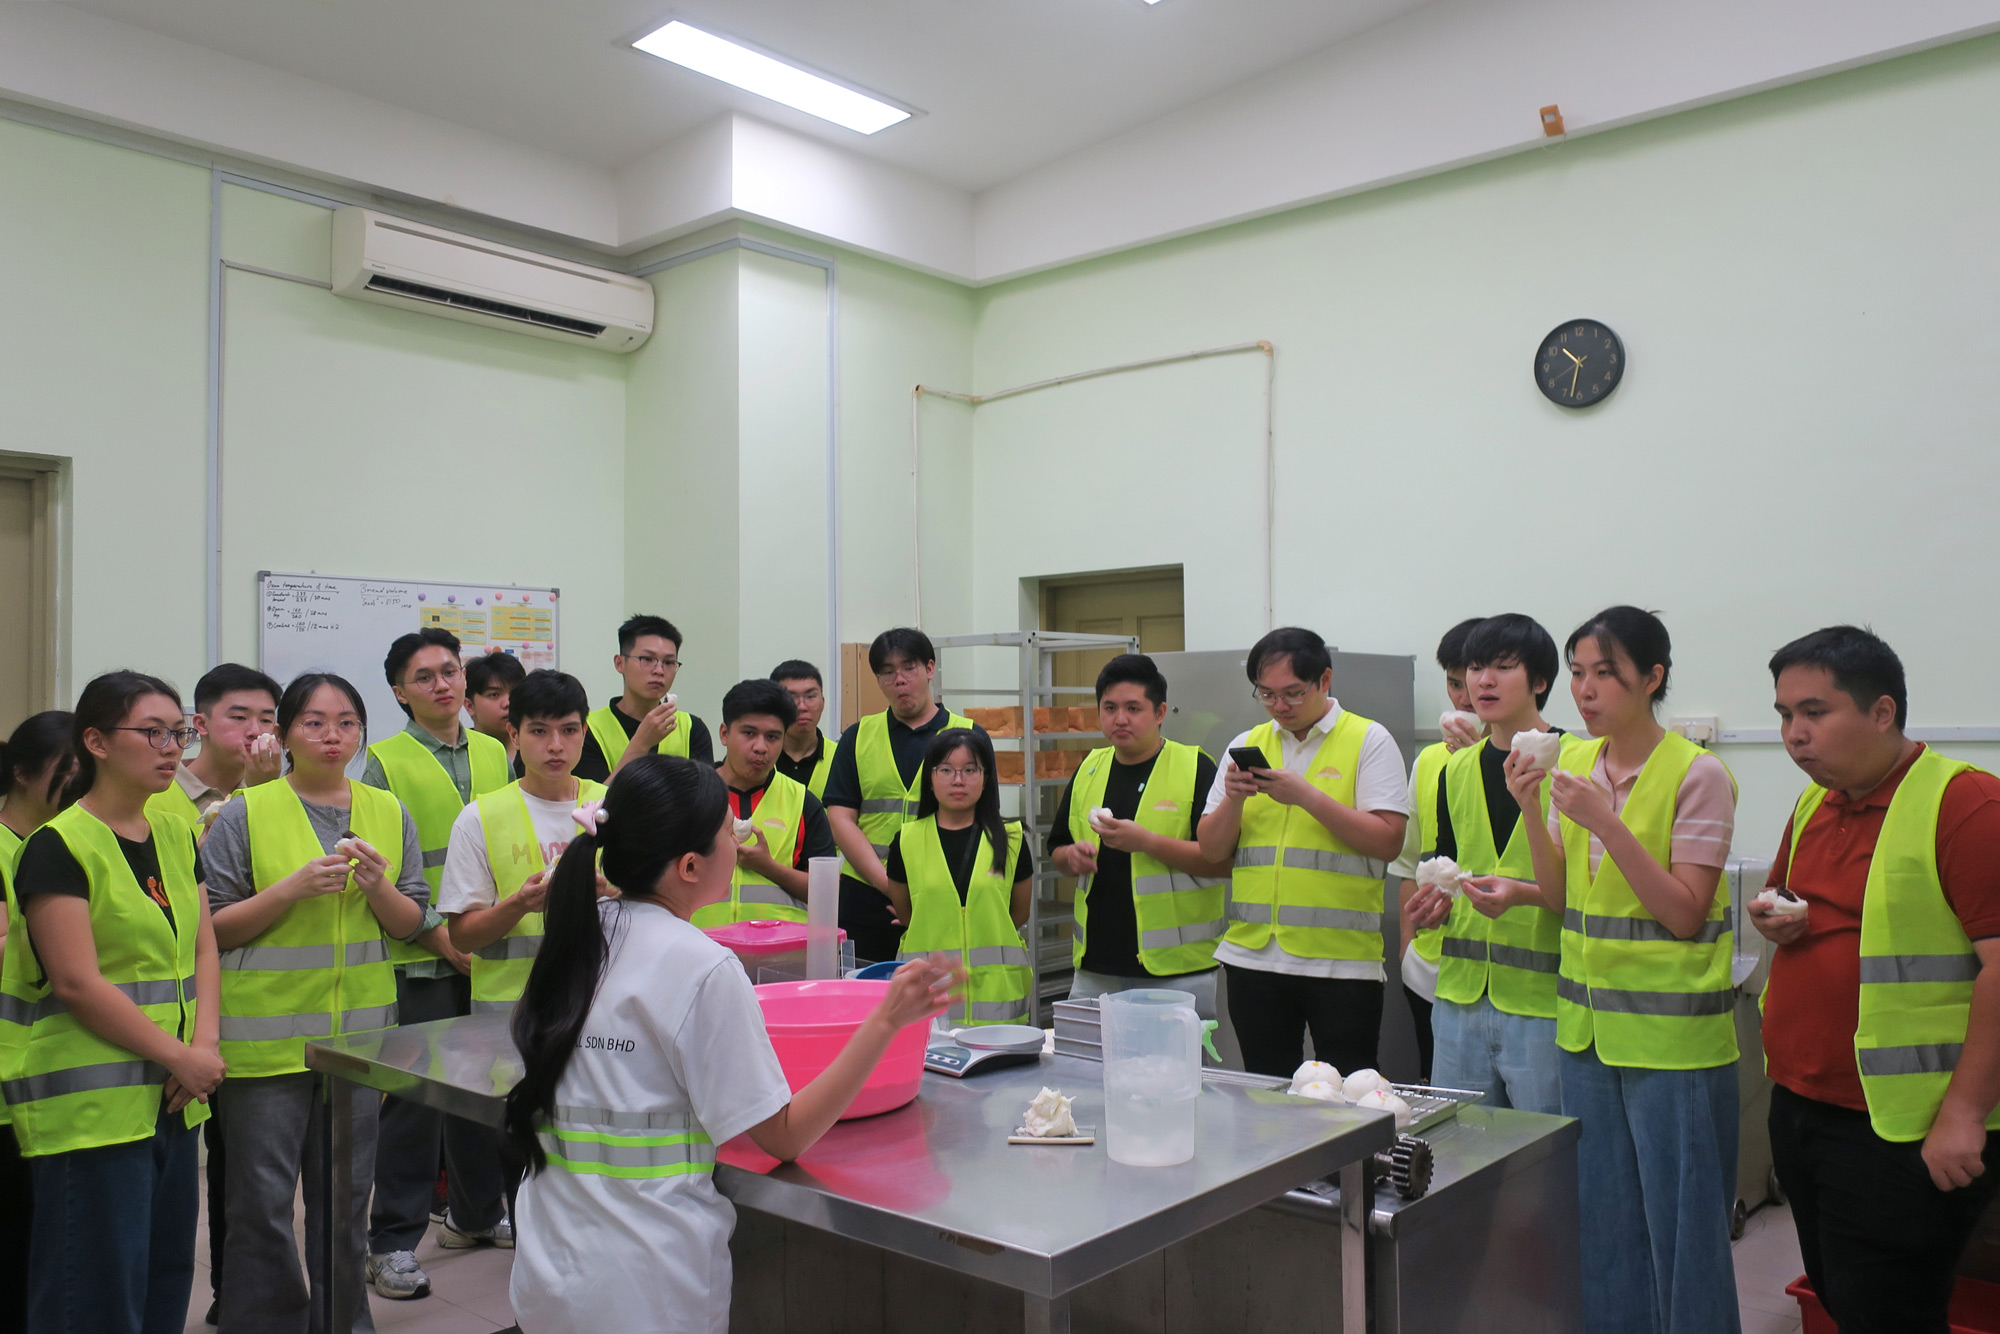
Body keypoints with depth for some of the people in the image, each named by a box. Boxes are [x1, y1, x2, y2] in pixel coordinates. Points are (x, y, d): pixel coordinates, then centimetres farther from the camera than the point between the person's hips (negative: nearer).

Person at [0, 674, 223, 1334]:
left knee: (167, 1276, 14)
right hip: (91, 1105, -7)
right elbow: (77, 983, -16)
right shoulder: (59, 846, -11)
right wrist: (181, 1056, -14)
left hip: (172, 1098, 7)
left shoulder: (177, 835, 10)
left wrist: (206, 1045, -5)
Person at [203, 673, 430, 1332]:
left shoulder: (389, 814, 6)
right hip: (266, 1036, -3)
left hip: (359, 1030, 3)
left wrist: (378, 886, -12)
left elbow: (412, 925, 8)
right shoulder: (245, 814, -3)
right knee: (263, 1201, 4)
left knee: (347, 1193, 14)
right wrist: (294, 887, -17)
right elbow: (212, 928, -4)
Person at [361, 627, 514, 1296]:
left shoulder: (494, 754, 10)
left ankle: (476, 1212, 32)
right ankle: (393, 1241, 14)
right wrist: (436, 930, -15)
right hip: (420, 958, -5)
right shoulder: (385, 761, -4)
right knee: (416, 1095, 1)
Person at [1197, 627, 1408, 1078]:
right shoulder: (1246, 746, 11)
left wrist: (1307, 796, -17)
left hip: (1342, 960, -4)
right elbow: (1211, 850, 10)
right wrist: (1233, 799, -9)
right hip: (1253, 953, 4)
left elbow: (1388, 841, -10)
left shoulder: (1370, 741, 0)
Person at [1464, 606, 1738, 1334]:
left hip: (1672, 1035, -6)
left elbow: (1684, 913, -15)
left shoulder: (1697, 774, -11)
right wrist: (1530, 810, -6)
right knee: (1604, 1219, 16)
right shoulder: (1573, 764, 6)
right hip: (1589, 1025, 6)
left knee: (1680, 1223, 6)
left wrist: (1605, 821, -23)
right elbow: (1570, 897, 8)